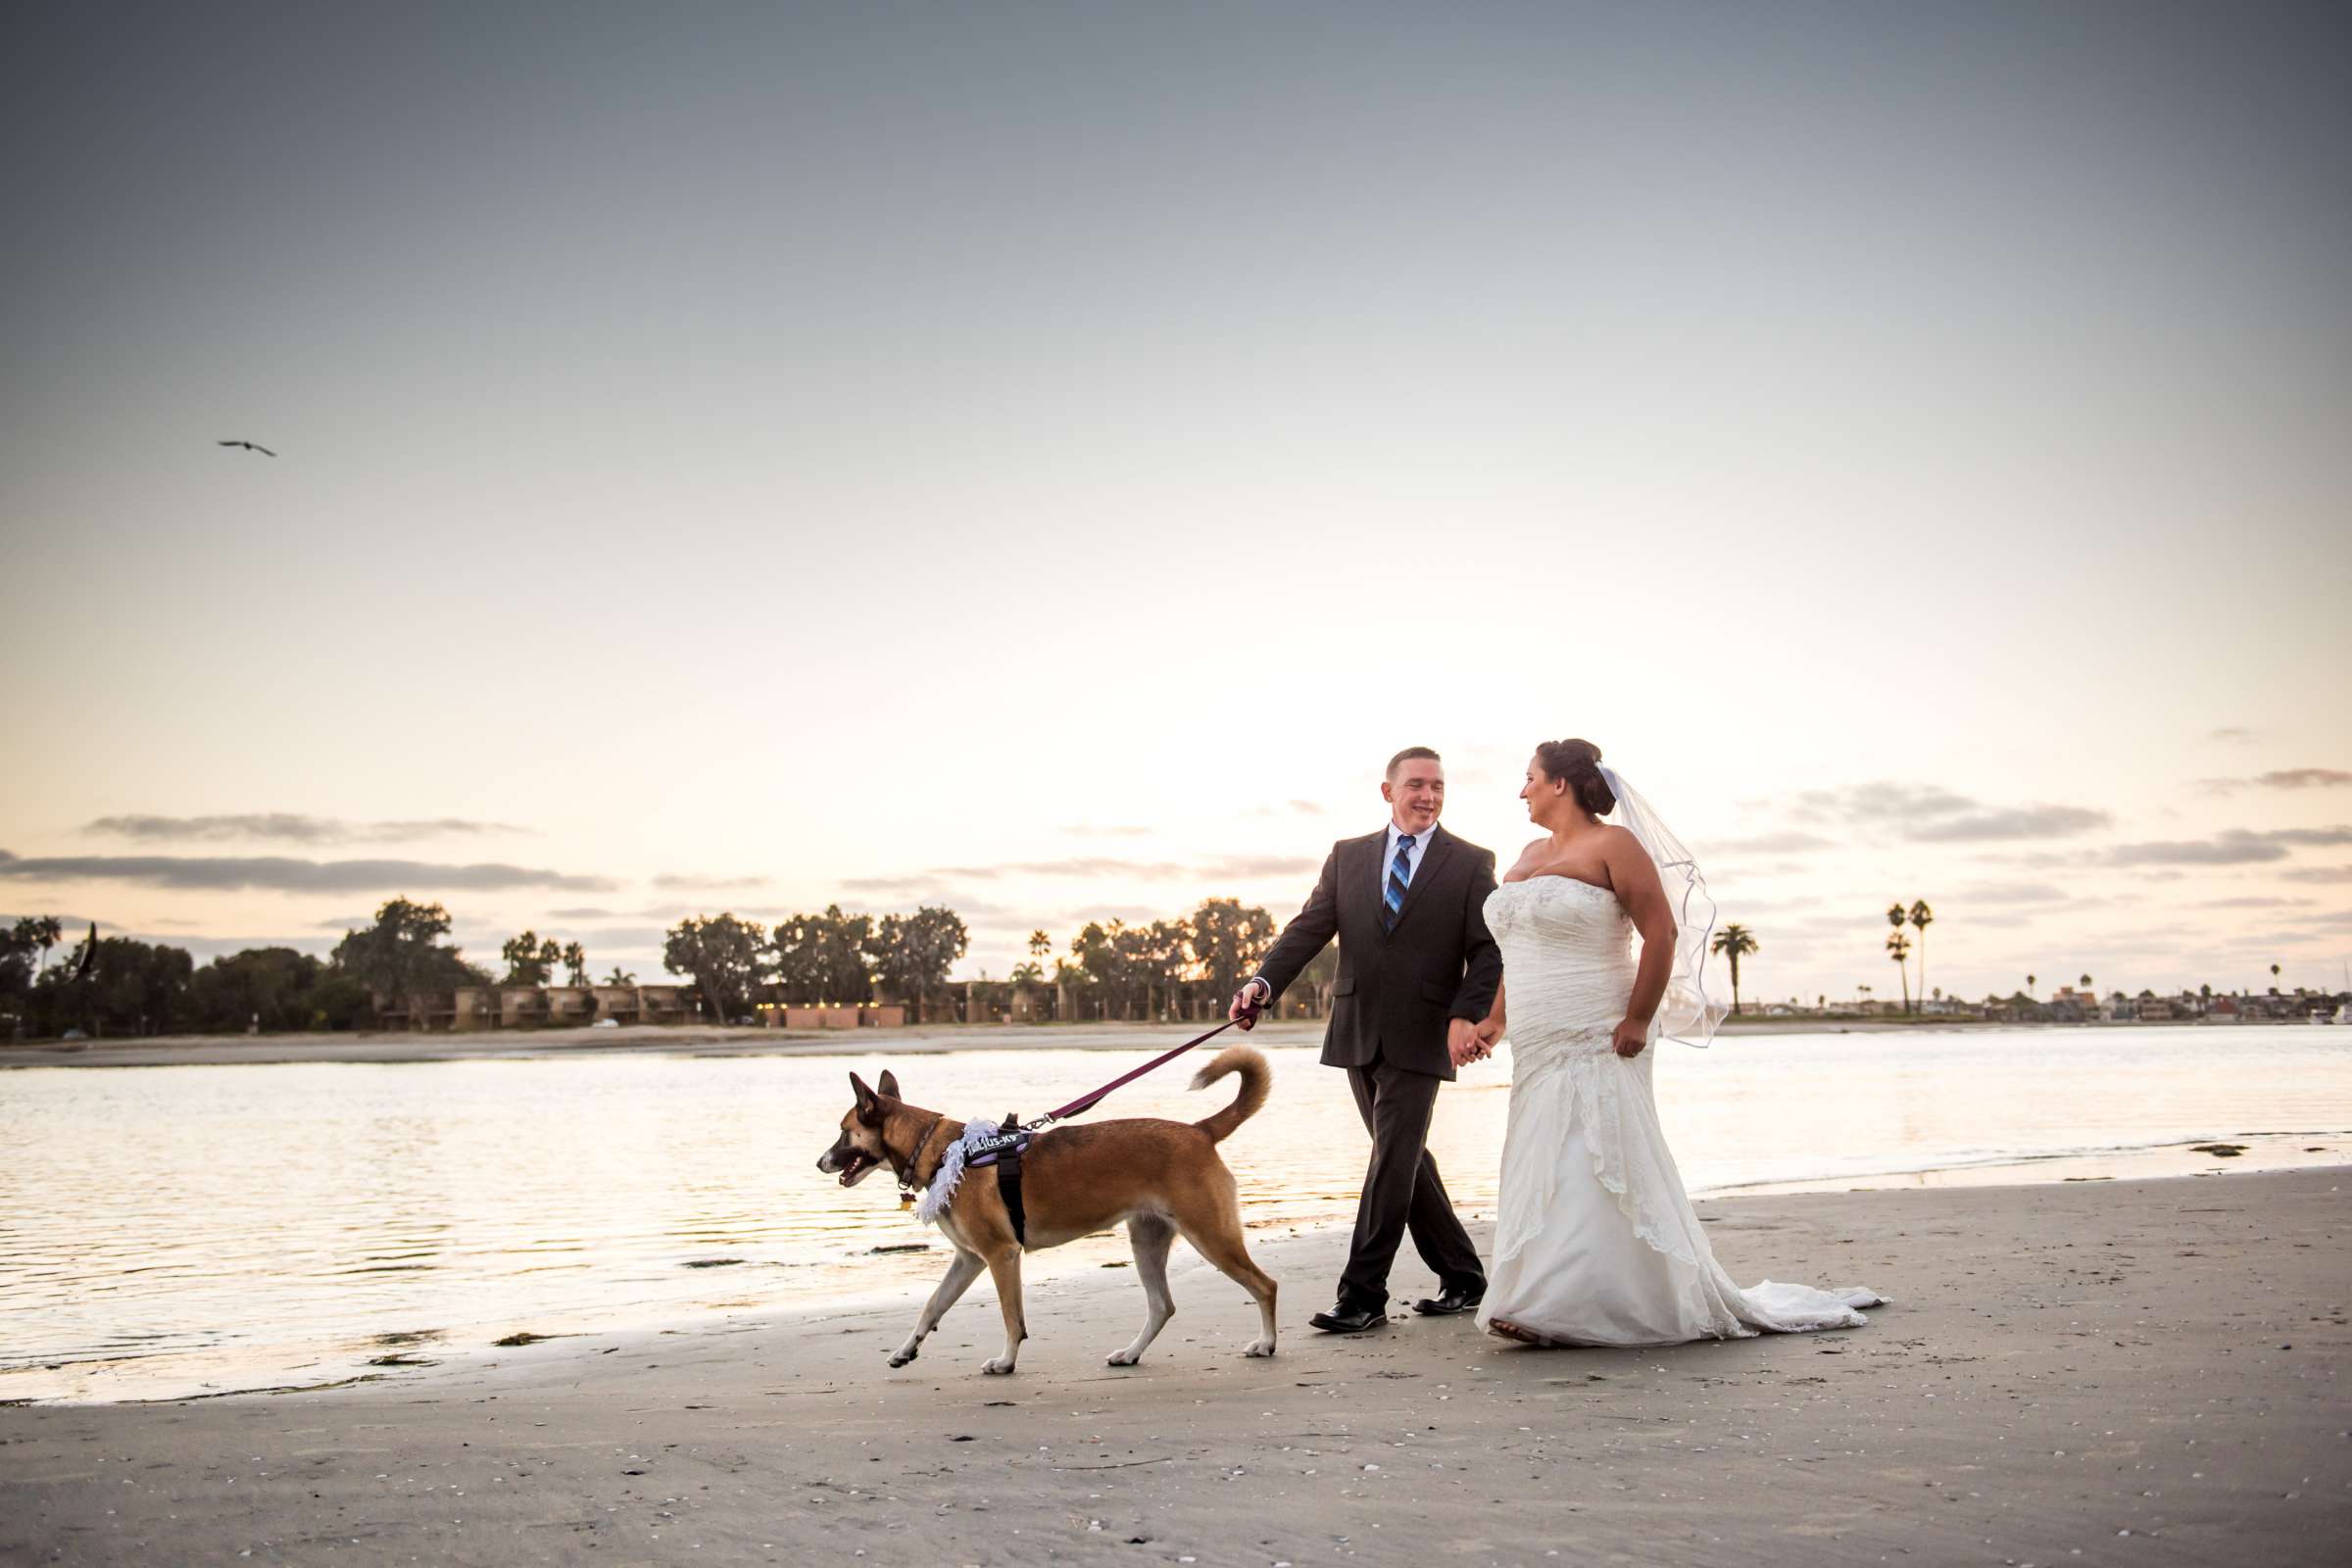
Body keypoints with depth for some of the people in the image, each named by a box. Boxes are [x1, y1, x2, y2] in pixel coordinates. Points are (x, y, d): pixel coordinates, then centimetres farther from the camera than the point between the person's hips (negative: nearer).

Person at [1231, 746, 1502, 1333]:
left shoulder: (1471, 864, 1)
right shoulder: (1348, 856, 10)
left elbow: (1488, 951, -3)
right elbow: (1309, 928, 2)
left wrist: (1467, 1014, -19)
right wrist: (1265, 981, -14)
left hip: (1420, 1038, -4)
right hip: (1357, 1035, 4)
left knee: (1393, 1161, -9)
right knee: (1405, 1159, 12)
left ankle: (1363, 1295, -3)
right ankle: (1461, 1277, 26)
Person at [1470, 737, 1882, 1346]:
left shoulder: (1613, 845, -8)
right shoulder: (1529, 856, 17)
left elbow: (1662, 934, -13)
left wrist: (1637, 1022, -18)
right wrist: (1496, 1019, 18)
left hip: (1596, 1046, -8)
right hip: (1539, 1051, 8)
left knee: (1591, 1171, -8)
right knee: (1542, 1173, 8)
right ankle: (1541, 1305, 14)